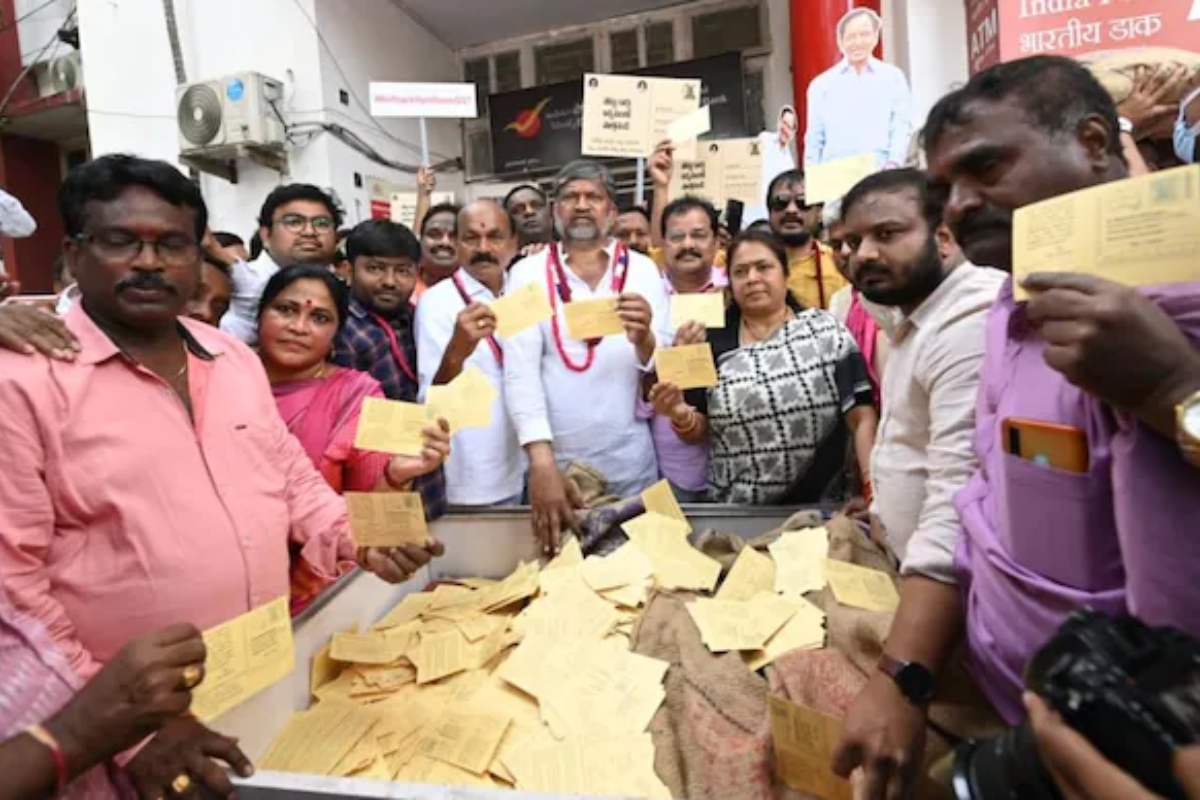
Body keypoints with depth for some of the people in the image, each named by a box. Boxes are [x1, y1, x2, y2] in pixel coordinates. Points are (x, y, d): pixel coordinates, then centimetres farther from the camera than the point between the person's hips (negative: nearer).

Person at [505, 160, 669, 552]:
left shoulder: (642, 270, 2)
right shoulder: (528, 272, -1)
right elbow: (520, 369, -11)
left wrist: (644, 341, -26)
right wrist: (541, 460, -23)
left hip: (630, 463, 1)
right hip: (552, 460, 0)